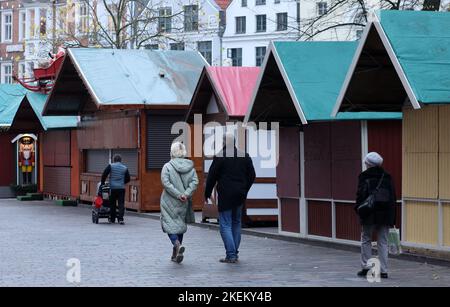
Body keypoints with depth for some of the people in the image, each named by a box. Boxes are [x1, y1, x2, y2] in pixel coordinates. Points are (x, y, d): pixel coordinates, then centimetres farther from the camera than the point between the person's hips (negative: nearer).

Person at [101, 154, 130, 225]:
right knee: (121, 204, 1)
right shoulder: (125, 168, 6)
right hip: (121, 188, 1)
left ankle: (112, 219, 16)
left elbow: (104, 175, -4)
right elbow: (128, 179, 10)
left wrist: (102, 183, 9)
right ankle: (120, 219, -9)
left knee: (112, 204, 9)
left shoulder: (110, 166, -1)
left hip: (112, 188, -1)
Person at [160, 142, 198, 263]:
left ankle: (177, 244, -26)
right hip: (184, 203, 4)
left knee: (169, 224, 2)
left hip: (169, 201, -4)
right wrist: (186, 194, -11)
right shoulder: (190, 166, 3)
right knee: (180, 224, 15)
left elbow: (166, 183, -17)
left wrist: (178, 195, -16)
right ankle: (176, 254, 17)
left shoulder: (167, 166, -8)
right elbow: (195, 182, -6)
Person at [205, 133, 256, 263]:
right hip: (239, 196, 5)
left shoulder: (219, 157, -9)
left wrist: (207, 195, 2)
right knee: (236, 223, 16)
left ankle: (231, 255, -11)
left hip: (225, 195, -5)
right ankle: (234, 253, 18)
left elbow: (211, 177, -7)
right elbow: (252, 176, 11)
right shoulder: (245, 156, 6)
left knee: (225, 225, -2)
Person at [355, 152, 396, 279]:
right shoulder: (387, 177, 6)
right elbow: (393, 197, 6)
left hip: (369, 214, -3)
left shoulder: (364, 176, -5)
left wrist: (358, 208, -1)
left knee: (366, 240, 11)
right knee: (383, 242, 7)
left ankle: (366, 267, 6)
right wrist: (392, 216, 10)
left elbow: (361, 194, -11)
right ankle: (383, 271, 4)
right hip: (385, 214, 3)